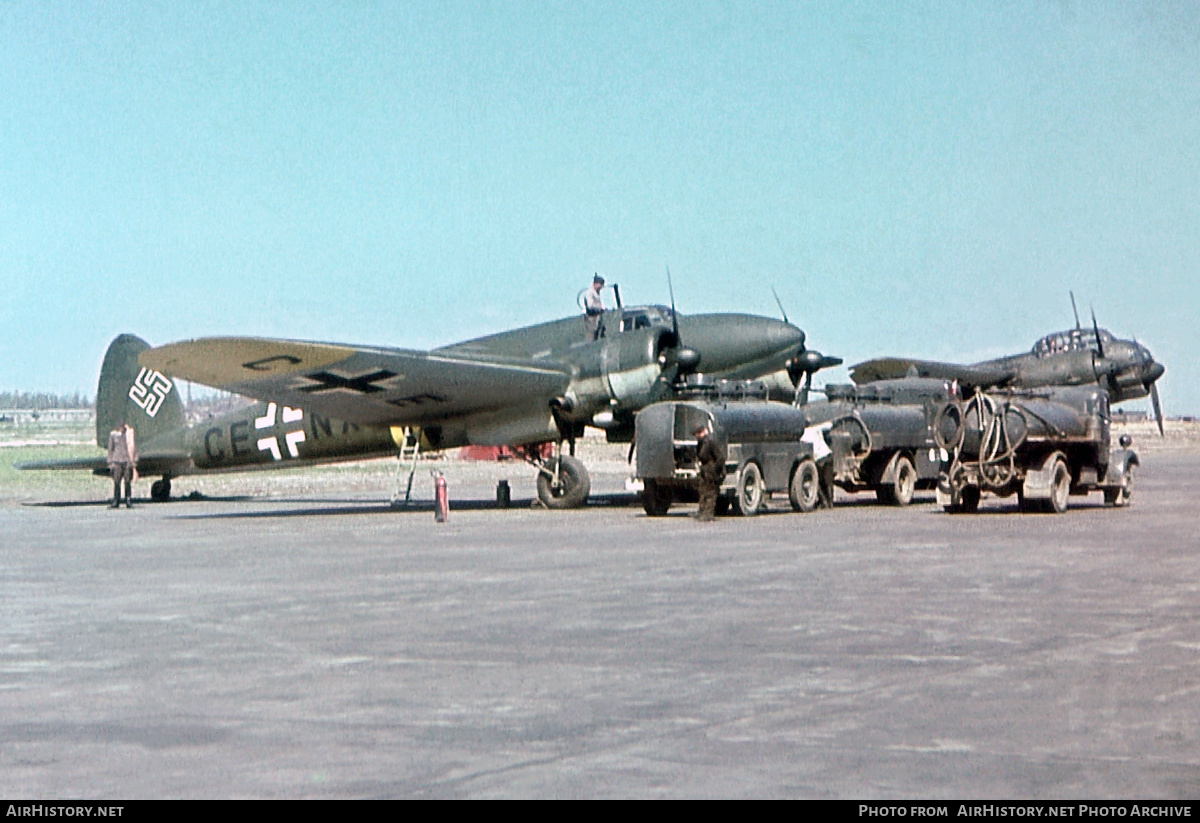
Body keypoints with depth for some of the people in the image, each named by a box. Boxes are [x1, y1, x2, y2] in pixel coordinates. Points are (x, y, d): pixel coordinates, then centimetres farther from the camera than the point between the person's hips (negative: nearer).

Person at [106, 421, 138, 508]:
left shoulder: (130, 434, 5)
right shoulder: (113, 434, 6)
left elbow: (134, 448, 9)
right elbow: (110, 449, 11)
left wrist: (134, 462, 4)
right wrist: (110, 462, 6)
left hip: (128, 462, 0)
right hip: (117, 462, 0)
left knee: (128, 482, -1)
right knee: (116, 482, -5)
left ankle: (129, 502, 2)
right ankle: (116, 502, -1)